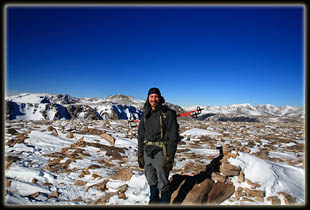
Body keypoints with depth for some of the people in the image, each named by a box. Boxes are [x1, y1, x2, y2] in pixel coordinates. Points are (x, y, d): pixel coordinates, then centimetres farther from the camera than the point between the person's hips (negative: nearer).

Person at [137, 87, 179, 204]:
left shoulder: (168, 114, -10)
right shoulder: (145, 115, 7)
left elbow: (173, 137, -12)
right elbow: (140, 136, 13)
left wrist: (169, 158, -15)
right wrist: (140, 155, 10)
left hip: (161, 153, -5)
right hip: (147, 153, 6)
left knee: (163, 183, 4)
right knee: (151, 181, 20)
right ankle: (154, 200, 41)